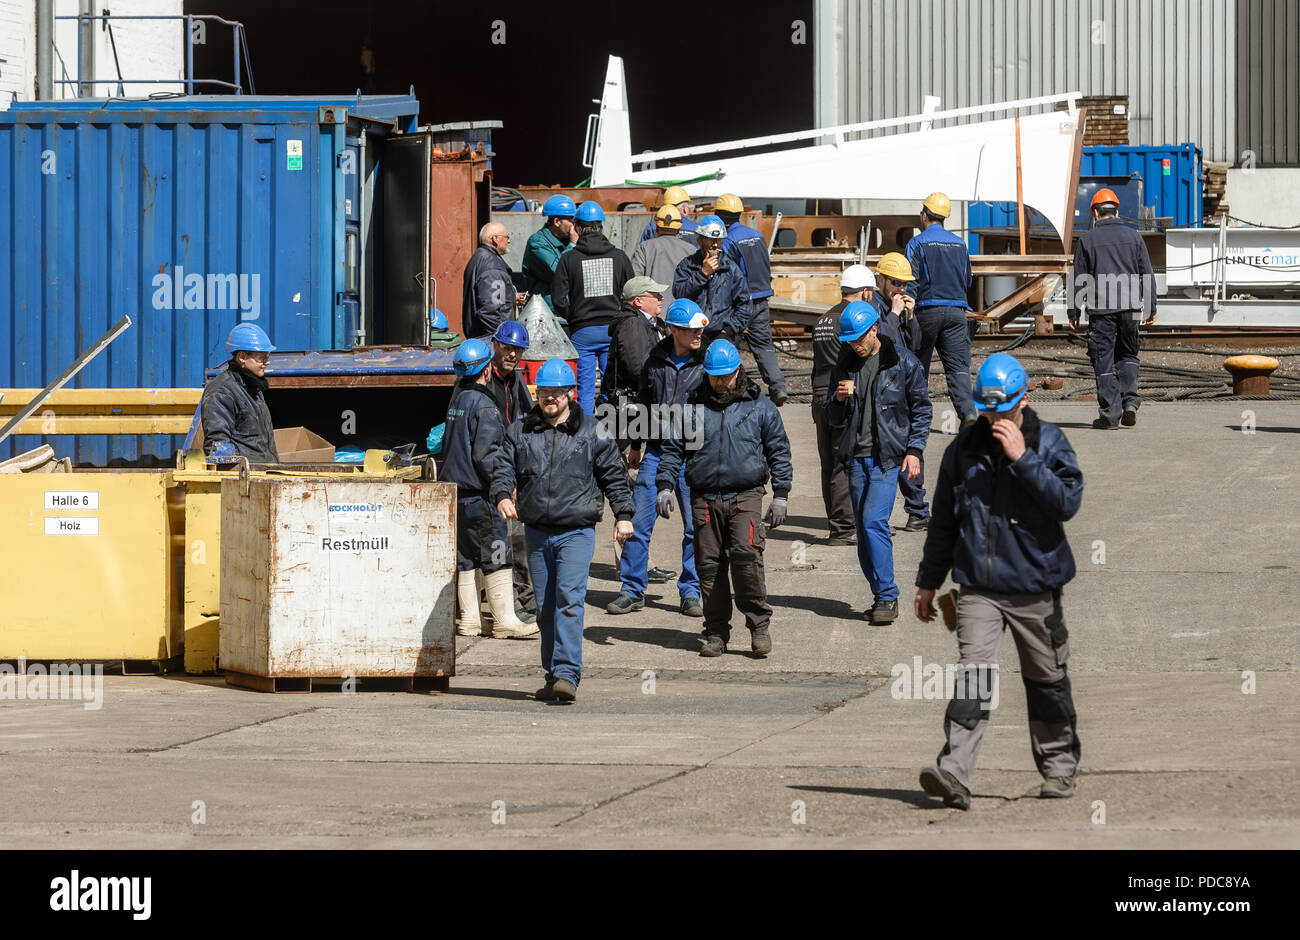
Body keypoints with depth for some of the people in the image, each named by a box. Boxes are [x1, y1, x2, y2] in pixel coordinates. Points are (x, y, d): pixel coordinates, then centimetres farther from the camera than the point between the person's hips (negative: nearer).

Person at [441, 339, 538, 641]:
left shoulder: (457, 399, 12)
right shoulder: (483, 404, -15)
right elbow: (486, 454, -20)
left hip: (454, 488, 9)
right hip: (477, 494, -9)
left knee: (465, 556, 12)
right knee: (495, 556, -5)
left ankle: (468, 617, 15)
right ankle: (504, 621, -5)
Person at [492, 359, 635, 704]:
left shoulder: (591, 433, 4)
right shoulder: (520, 432, 10)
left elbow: (614, 475, 9)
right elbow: (504, 469, 6)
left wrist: (623, 515, 3)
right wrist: (503, 496, -14)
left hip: (576, 531, -4)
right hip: (536, 532, 4)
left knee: (569, 600, -18)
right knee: (545, 608, 8)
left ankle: (567, 675, -24)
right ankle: (554, 676, 17)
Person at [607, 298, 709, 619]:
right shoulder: (655, 360, 7)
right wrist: (635, 446, 21)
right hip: (656, 453, 2)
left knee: (695, 528, 0)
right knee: (638, 522, -1)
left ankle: (690, 593, 12)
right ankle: (632, 590, 8)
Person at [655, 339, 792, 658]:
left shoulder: (760, 407, 8)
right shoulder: (693, 406, 11)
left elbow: (779, 451, 12)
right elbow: (672, 449, 16)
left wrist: (780, 496, 5)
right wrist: (664, 485, 3)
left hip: (745, 496, -2)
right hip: (704, 499, 2)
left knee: (746, 554, -20)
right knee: (709, 565, 1)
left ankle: (759, 624, -9)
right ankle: (716, 633, 10)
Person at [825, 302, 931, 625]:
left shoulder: (903, 363, -2)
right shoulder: (844, 367, 8)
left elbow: (921, 408, 4)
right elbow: (834, 420, 13)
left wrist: (914, 449, -5)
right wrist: (839, 399, -9)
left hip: (887, 456, -5)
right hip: (857, 457, 5)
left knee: (874, 520, -16)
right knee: (863, 527, 5)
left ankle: (887, 596, -12)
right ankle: (881, 596, 13)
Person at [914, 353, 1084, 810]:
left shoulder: (1049, 442, -2)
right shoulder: (965, 448, 6)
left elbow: (1067, 502, -16)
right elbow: (944, 518, 15)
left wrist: (1023, 458, -22)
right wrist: (929, 580, 18)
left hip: (1035, 587, -1)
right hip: (979, 586, 1)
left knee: (1046, 679, 10)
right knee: (973, 676, -14)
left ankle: (1059, 767, 27)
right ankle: (955, 772, -24)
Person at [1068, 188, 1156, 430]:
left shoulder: (1087, 240, 1)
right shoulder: (1133, 237, 7)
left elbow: (1079, 281, 1)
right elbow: (1147, 276, 8)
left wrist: (1074, 313, 7)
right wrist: (1151, 309, 14)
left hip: (1100, 310, -3)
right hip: (1129, 307, 3)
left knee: (1104, 362, 1)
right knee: (1127, 355, 18)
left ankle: (1110, 414, -3)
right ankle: (1130, 399, 0)